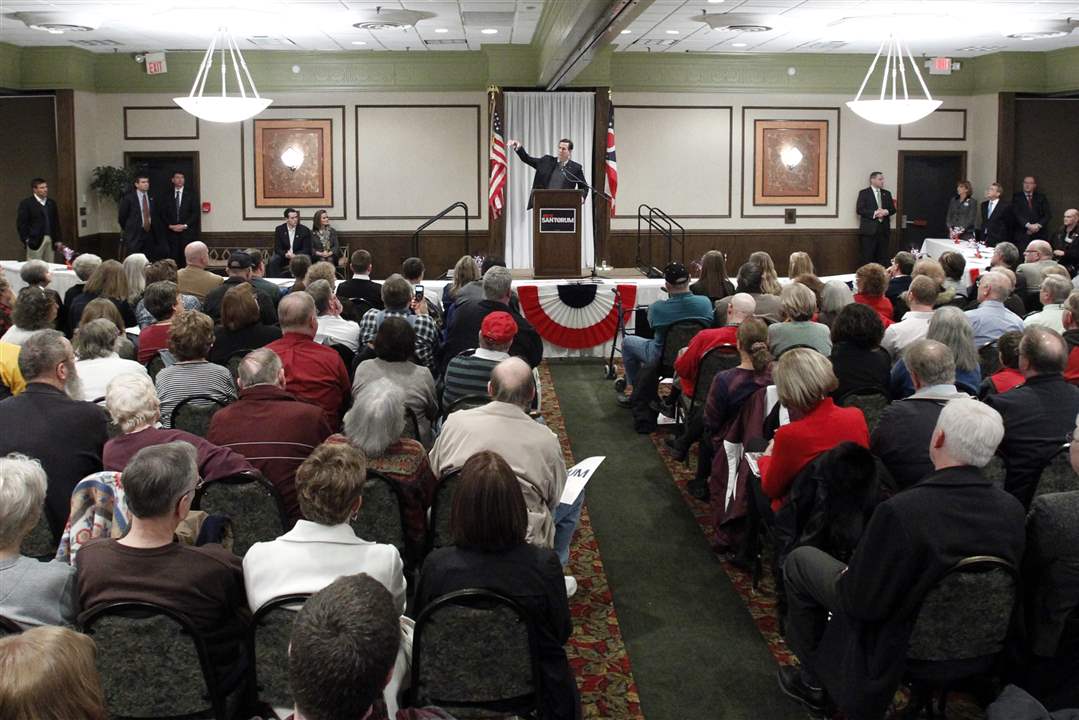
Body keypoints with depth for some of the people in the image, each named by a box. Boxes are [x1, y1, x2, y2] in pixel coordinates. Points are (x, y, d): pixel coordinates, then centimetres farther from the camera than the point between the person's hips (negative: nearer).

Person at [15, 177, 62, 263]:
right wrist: (26, 239, -12)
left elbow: (56, 223, 16)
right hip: (35, 241, -5)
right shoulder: (26, 203, -1)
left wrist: (58, 240, 10)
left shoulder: (52, 203, 14)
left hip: (51, 241, 5)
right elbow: (21, 223, -5)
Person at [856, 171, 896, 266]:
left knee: (882, 258, 3)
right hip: (869, 230, -5)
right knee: (866, 258, -6)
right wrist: (874, 213, -18)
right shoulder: (864, 193, 1)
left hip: (883, 229, 5)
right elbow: (859, 210, -8)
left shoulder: (887, 193, 17)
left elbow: (893, 209, 14)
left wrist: (886, 211, -9)